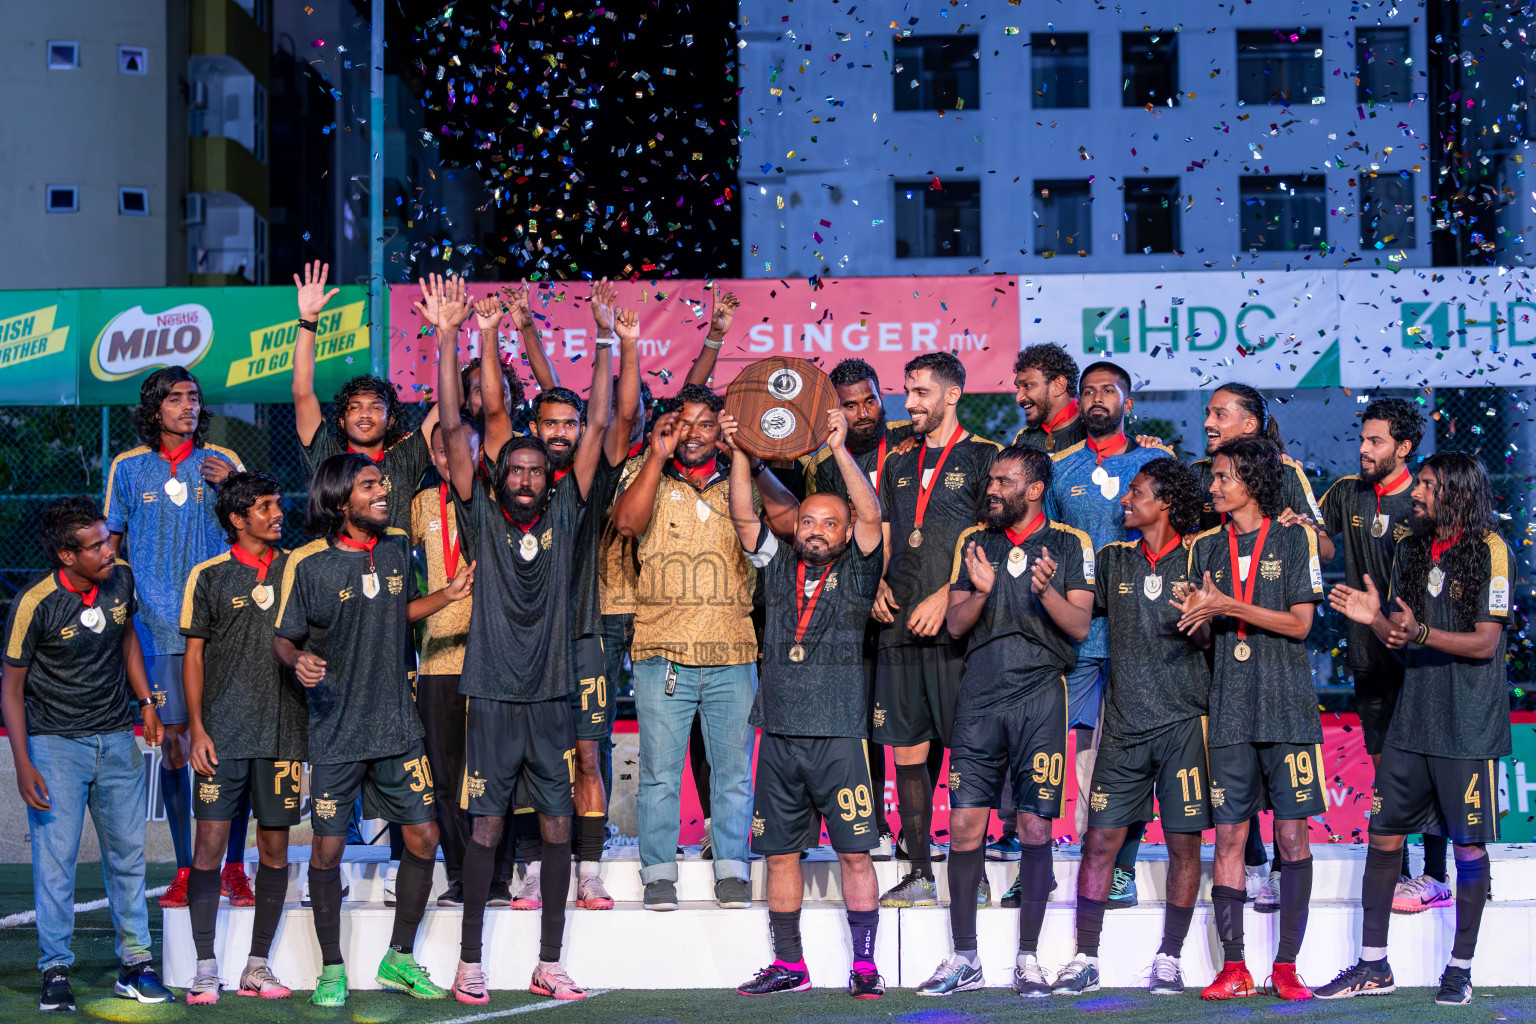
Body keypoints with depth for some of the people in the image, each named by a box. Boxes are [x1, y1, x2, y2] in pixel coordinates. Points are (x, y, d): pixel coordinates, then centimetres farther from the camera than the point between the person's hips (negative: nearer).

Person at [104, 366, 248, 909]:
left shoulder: (222, 463, 8)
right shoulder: (128, 468, 11)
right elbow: (111, 541, 18)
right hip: (160, 625, 1)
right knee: (174, 744, 1)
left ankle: (234, 869, 3)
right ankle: (185, 869, 11)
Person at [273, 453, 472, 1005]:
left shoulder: (398, 546, 5)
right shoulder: (307, 563, -8)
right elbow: (284, 638, -2)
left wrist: (450, 594, 7)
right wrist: (298, 661, -23)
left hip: (397, 724, 4)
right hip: (336, 729, -4)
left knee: (423, 839, 4)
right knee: (327, 850, 2)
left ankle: (399, 958, 20)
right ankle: (332, 969, 18)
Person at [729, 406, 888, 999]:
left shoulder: (856, 573, 4)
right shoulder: (778, 567, 12)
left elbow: (871, 515, -10)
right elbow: (744, 517, 5)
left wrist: (840, 449, -15)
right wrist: (741, 454, -6)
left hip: (838, 733, -4)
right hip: (779, 732, 4)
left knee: (855, 852, -4)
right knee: (779, 852, 7)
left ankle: (864, 966, 2)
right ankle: (788, 966, 16)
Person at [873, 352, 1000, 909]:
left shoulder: (983, 457, 1)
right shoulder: (898, 464, 20)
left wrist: (945, 596, -13)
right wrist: (879, 585, 4)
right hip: (901, 623, 6)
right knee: (907, 748, 4)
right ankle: (919, 873, 10)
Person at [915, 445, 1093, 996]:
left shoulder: (1070, 543, 6)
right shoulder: (974, 541, 14)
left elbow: (1080, 625, -1)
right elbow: (955, 624, 10)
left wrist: (1045, 591, -19)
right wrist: (982, 591, -10)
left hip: (1040, 696, -2)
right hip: (980, 697, 2)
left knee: (1035, 827, -3)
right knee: (964, 824, -1)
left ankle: (1028, 959, 6)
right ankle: (964, 960, 8)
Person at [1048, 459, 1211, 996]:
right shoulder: (1113, 559, 12)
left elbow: (1207, 639, -3)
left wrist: (1200, 621, -24)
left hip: (1183, 720, -3)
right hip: (1124, 723, 3)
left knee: (1183, 841, 0)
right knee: (1100, 839, 0)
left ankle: (1169, 960, 10)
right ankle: (1085, 960, 6)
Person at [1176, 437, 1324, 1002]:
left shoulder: (1294, 538, 3)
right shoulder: (1206, 547, 14)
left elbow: (1300, 622, -4)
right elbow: (1201, 630, 15)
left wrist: (1230, 606, -13)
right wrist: (1197, 615, -8)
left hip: (1286, 706, -3)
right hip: (1229, 710, 3)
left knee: (1292, 835, -2)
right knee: (1228, 837, 0)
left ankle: (1286, 966, 5)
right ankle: (1233, 968, 4)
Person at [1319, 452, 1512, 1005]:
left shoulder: (1491, 550, -7)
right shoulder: (1411, 549, 12)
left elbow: (1484, 642, -12)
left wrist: (1421, 633, -25)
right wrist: (1376, 618, -7)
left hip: (1469, 722, -6)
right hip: (1412, 716, 6)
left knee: (1469, 842, 1)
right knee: (1383, 834, 4)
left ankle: (1460, 968, 12)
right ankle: (1373, 964, 13)